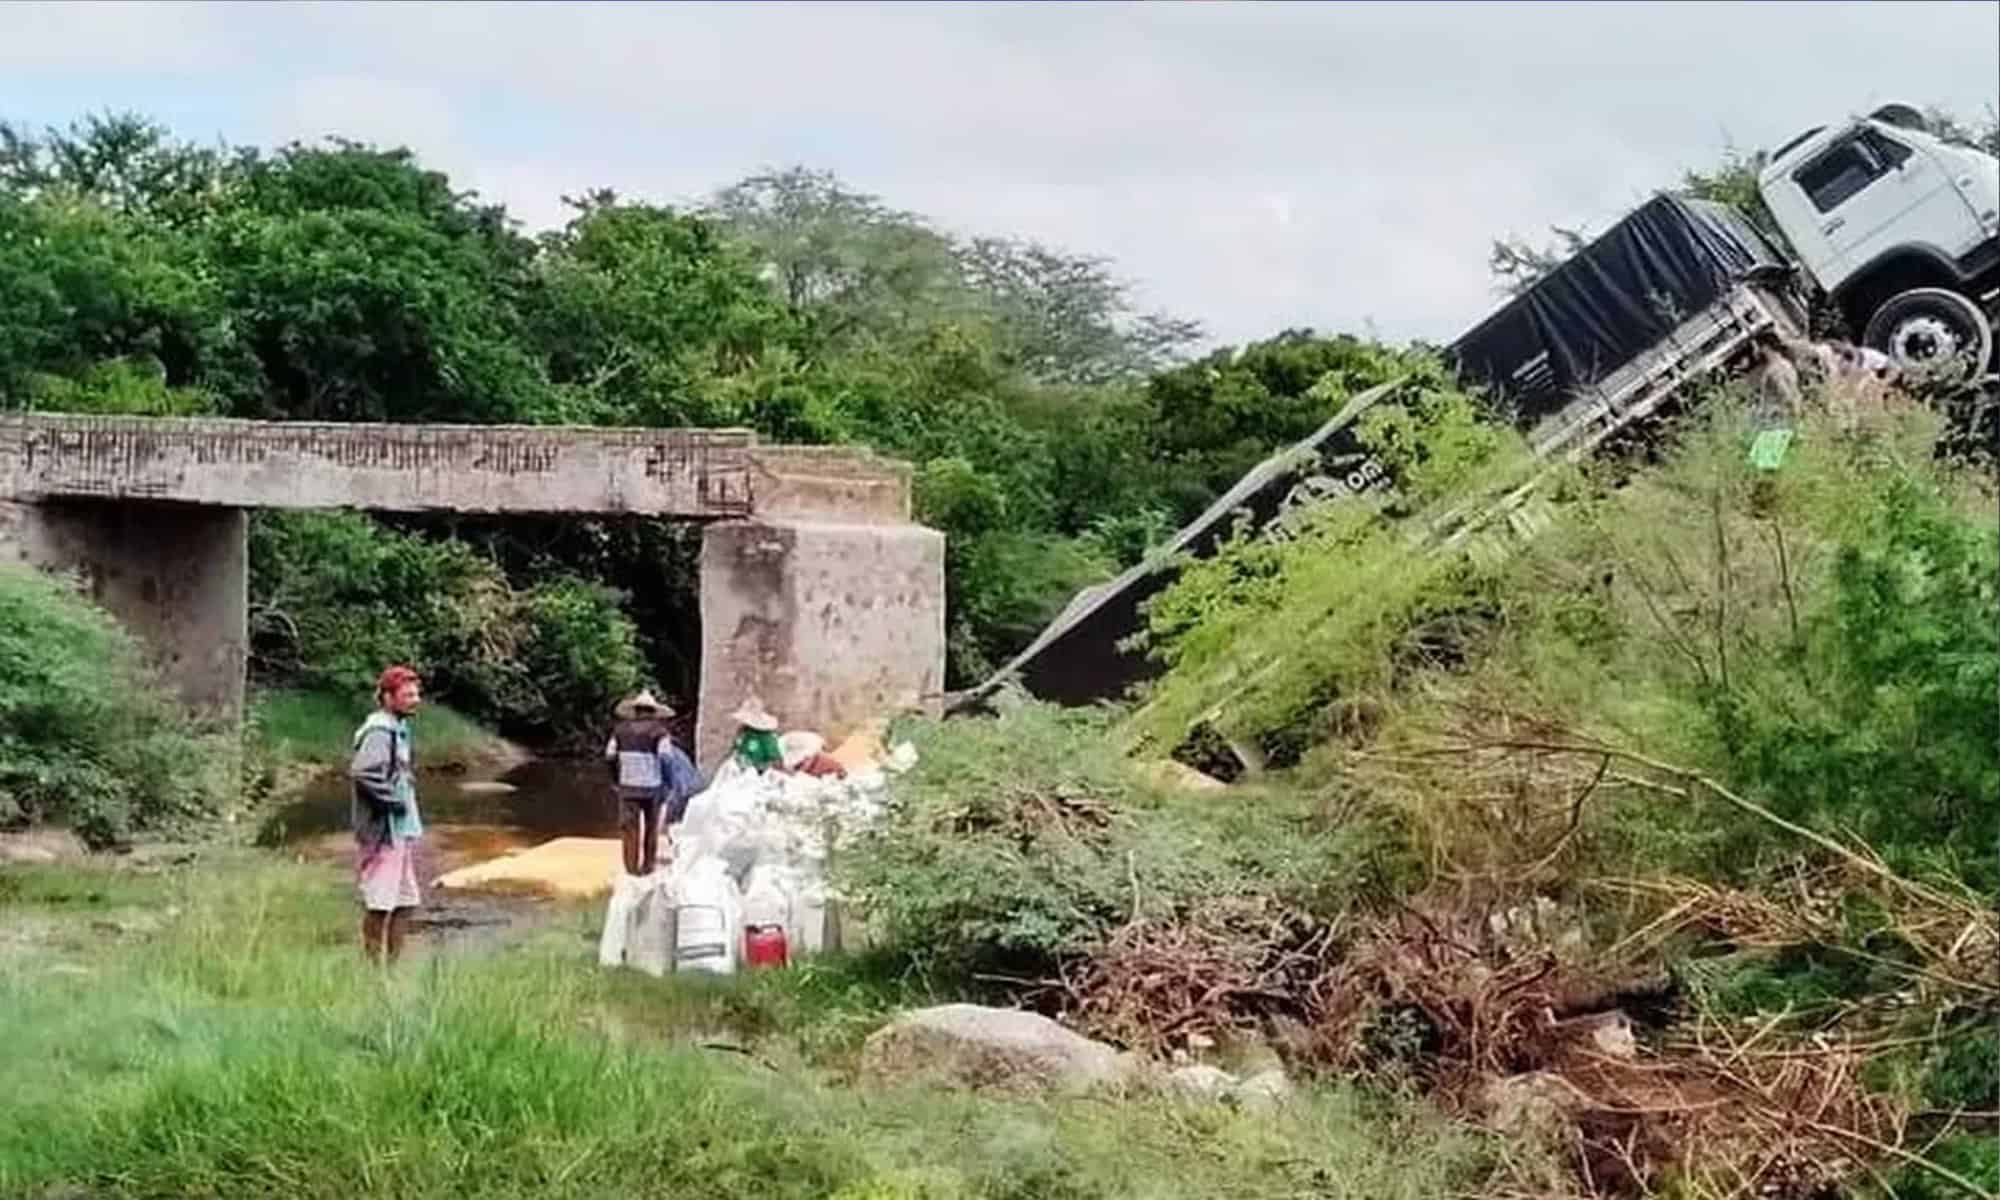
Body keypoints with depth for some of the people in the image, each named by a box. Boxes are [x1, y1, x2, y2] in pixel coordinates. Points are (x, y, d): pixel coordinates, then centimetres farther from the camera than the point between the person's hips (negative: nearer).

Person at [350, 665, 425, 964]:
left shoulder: (399, 728, 14)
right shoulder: (380, 731, -16)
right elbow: (361, 771, -29)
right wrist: (393, 800, -20)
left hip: (402, 830, 10)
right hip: (382, 831, -10)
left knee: (405, 901, 14)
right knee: (379, 903, -4)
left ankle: (394, 962, 23)